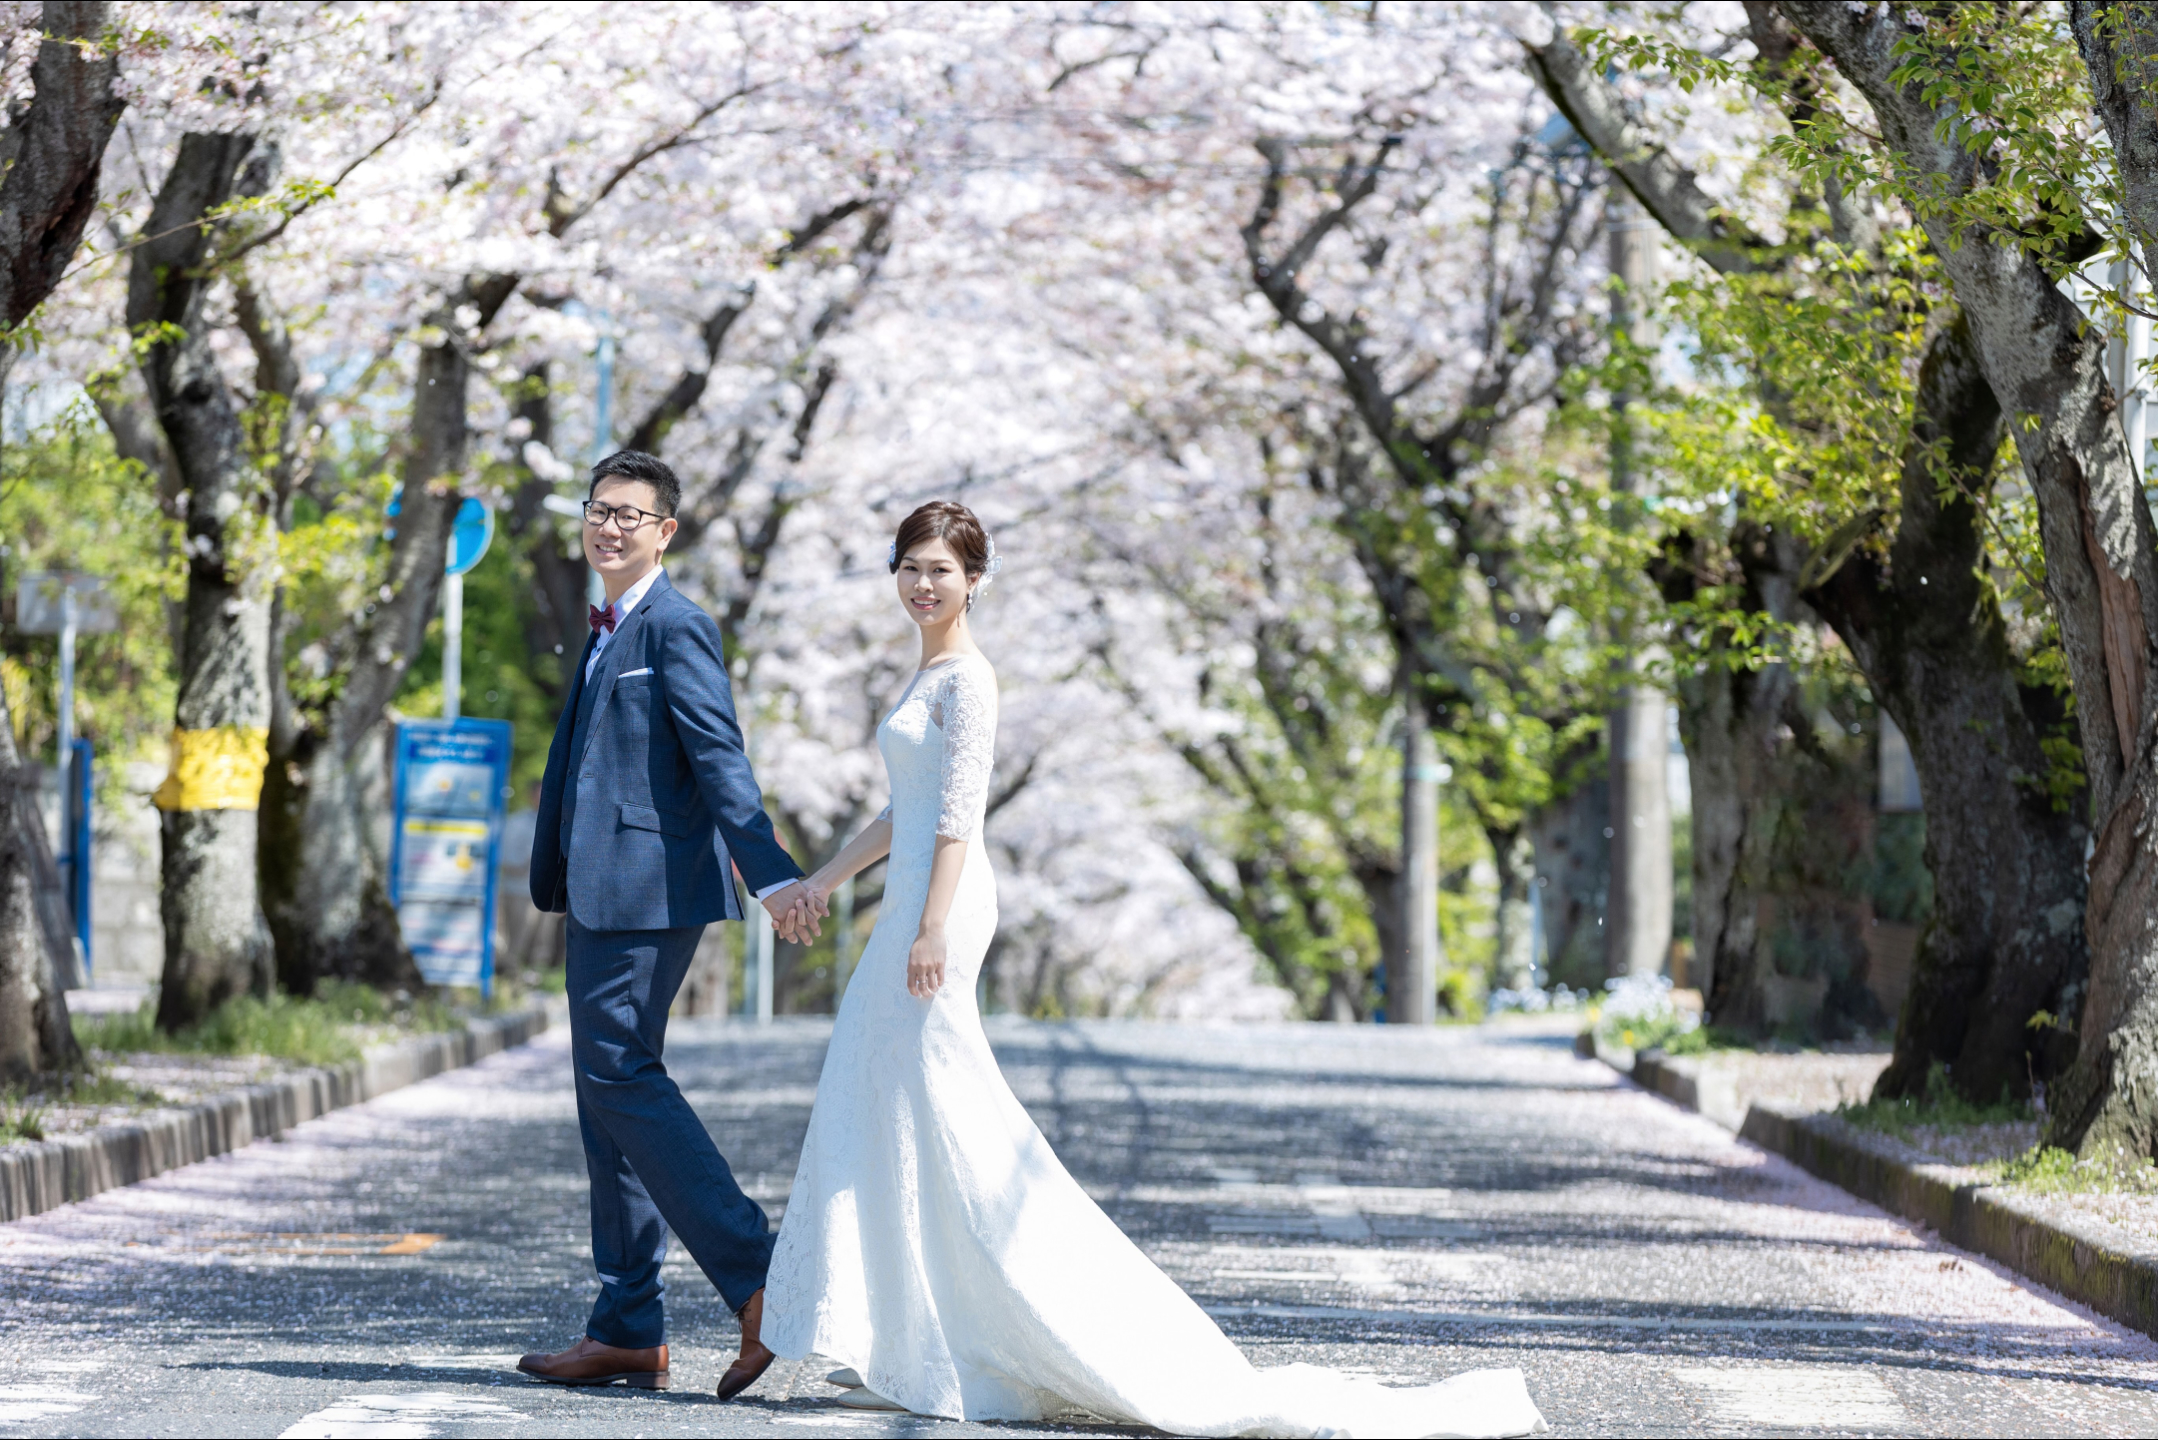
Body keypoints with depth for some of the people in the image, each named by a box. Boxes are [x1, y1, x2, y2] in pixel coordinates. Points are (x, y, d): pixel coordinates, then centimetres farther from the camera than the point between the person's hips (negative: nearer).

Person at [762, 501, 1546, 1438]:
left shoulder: (965, 678, -10)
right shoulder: (929, 676, 19)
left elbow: (959, 813, -17)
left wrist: (931, 929, -22)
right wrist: (826, 879, 24)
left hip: (940, 905, -10)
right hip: (914, 904, 10)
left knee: (940, 1118, -9)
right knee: (882, 1120, 8)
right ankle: (907, 1355, 8)